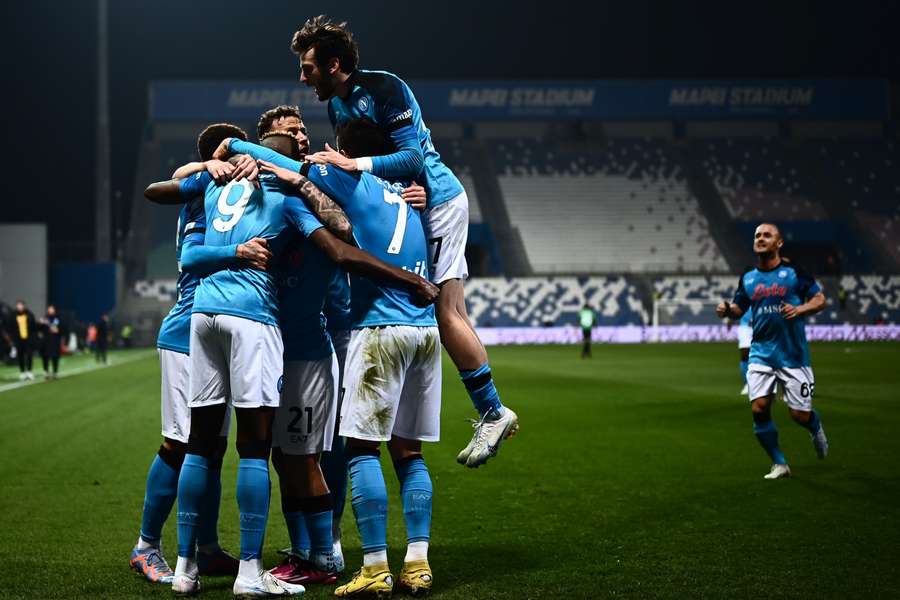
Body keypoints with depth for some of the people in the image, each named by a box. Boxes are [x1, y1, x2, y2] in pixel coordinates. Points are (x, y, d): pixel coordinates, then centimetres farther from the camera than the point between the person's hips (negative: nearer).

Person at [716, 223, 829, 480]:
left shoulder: (794, 271, -5)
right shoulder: (747, 278, 7)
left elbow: (819, 299, -2)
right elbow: (739, 308, 18)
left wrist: (799, 309, -21)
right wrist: (726, 310, -5)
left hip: (793, 355, -3)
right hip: (761, 353, 3)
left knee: (800, 415, -2)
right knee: (759, 408, -11)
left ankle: (816, 428, 37)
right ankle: (779, 464, 7)